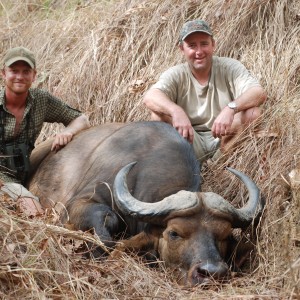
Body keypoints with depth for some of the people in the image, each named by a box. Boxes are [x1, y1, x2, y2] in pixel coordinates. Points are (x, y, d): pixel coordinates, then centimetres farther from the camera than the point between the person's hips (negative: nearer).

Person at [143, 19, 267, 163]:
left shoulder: (230, 67, -3)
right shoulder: (176, 75, -3)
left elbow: (259, 93, -18)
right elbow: (149, 97, -23)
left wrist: (231, 108, -39)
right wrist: (176, 111, -45)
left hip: (224, 139, 0)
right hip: (190, 142, 0)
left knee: (253, 112, -24)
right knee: (159, 114, -22)